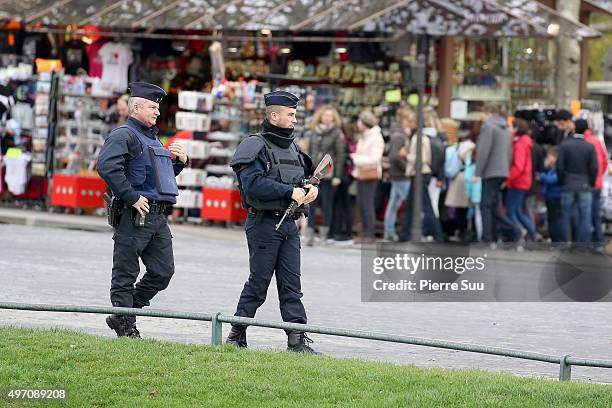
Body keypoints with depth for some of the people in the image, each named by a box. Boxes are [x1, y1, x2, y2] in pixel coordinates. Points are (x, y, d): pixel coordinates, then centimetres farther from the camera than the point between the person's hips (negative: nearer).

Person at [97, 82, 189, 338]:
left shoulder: (152, 138, 23)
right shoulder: (124, 135, -7)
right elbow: (106, 166, -24)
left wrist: (180, 162, 15)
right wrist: (132, 198, -23)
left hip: (158, 219, 9)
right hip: (134, 216, -9)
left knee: (163, 271, 7)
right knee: (126, 273, -1)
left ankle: (122, 316, 17)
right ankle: (126, 326, 5)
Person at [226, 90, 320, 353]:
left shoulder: (292, 148, 16)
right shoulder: (256, 147, -9)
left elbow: (304, 178, 23)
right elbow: (253, 185, -21)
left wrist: (311, 189, -1)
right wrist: (290, 191, -22)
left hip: (289, 224, 7)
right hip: (264, 224, -7)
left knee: (291, 283, 2)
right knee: (258, 282, -1)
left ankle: (298, 339, -1)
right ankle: (237, 334, 11)